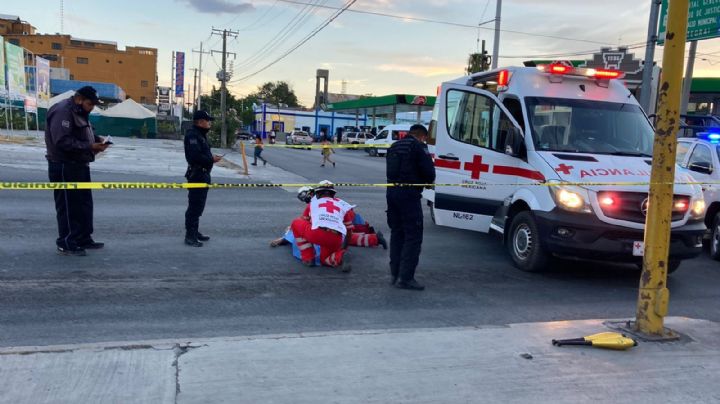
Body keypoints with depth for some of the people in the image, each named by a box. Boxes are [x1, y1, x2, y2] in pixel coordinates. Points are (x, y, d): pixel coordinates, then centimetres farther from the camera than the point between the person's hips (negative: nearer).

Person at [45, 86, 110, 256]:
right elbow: (63, 141, -26)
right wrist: (90, 146, -26)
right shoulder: (62, 111, -18)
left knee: (84, 203, 15)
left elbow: (84, 135, 22)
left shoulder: (80, 113, 15)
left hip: (79, 165, 10)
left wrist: (97, 140, 2)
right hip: (64, 167, -10)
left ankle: (84, 239, 25)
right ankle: (66, 244, 5)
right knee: (68, 206, -4)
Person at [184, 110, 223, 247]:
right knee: (195, 206, -8)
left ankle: (195, 232, 28)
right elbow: (195, 156, -26)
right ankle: (190, 236, -3)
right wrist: (211, 160, -17)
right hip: (196, 175, -11)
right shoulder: (193, 135, -15)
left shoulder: (201, 135, 19)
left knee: (199, 205, 17)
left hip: (203, 175, 11)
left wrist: (212, 158, 3)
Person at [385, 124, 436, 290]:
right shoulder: (418, 147, -7)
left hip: (392, 191, 8)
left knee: (396, 233, 16)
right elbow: (429, 173, -11)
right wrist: (427, 181, 9)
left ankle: (394, 274, 21)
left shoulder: (394, 146, 17)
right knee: (413, 236, -3)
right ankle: (405, 278, -5)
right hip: (409, 194, -8)